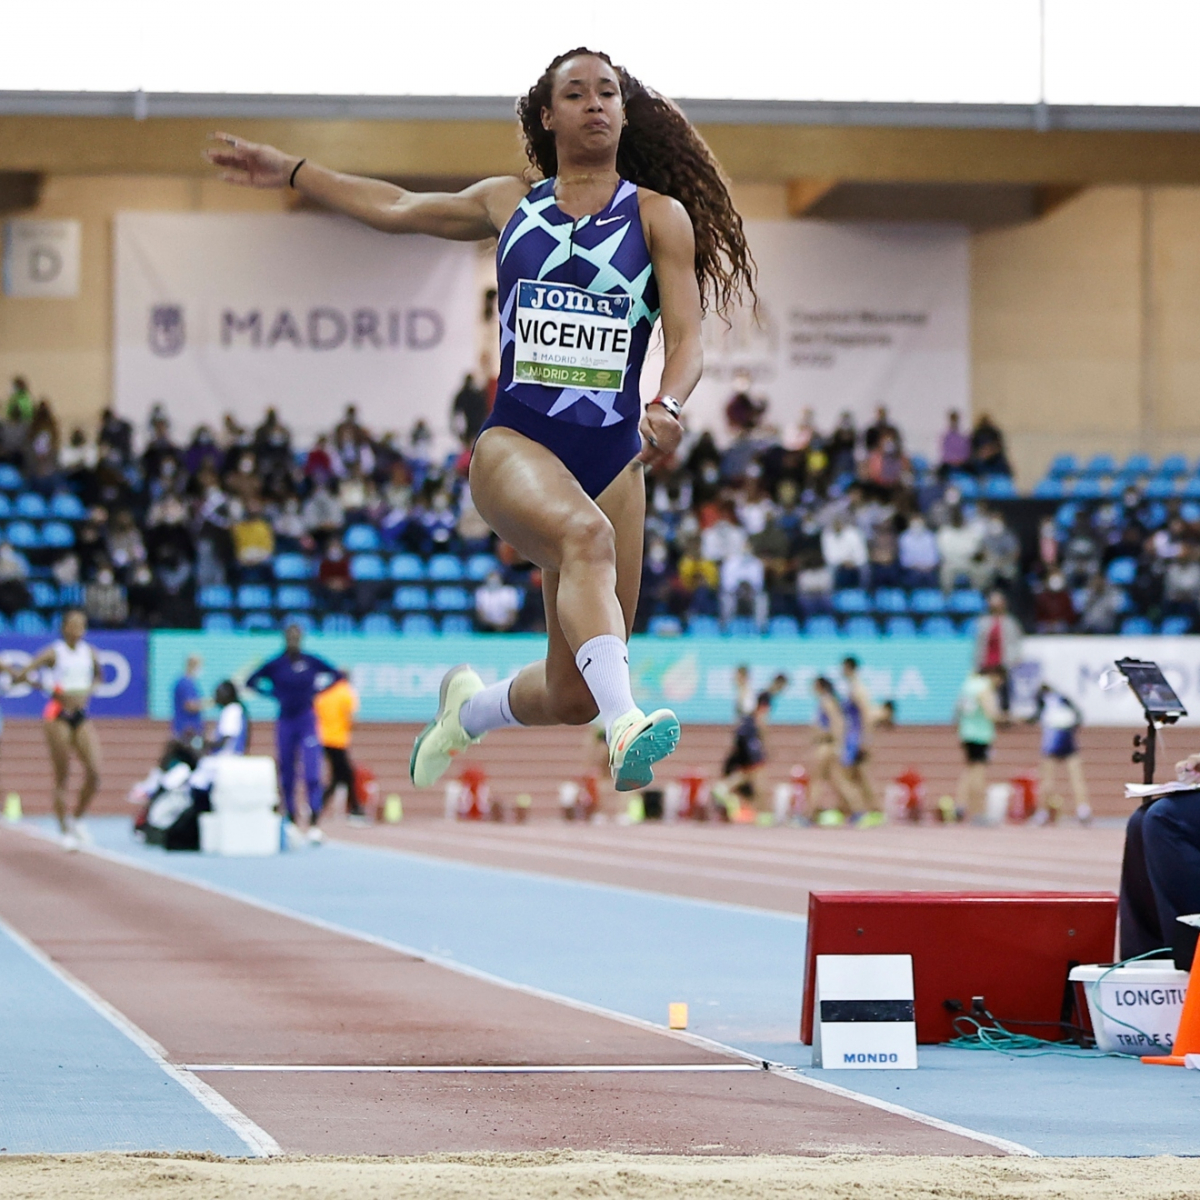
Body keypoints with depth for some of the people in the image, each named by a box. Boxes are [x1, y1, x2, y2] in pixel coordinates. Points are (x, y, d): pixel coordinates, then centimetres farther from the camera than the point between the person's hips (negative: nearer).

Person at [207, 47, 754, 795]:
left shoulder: (660, 215, 6)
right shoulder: (508, 204, 13)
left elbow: (688, 339, -3)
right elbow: (397, 209, 30)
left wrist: (666, 409, -24)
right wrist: (289, 171, 37)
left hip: (613, 455, 1)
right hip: (514, 443, -1)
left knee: (572, 697, -1)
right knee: (586, 535, -38)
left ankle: (470, 707, 34)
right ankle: (626, 725, -55)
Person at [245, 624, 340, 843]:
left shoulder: (312, 662, 0)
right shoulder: (275, 665, -2)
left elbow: (335, 674, 14)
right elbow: (251, 682, 7)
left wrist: (317, 689, 3)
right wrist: (274, 694, -1)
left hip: (308, 721, -1)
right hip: (285, 723, 1)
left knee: (312, 774, -13)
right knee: (287, 776, 7)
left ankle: (314, 824, -18)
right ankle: (291, 822, 19)